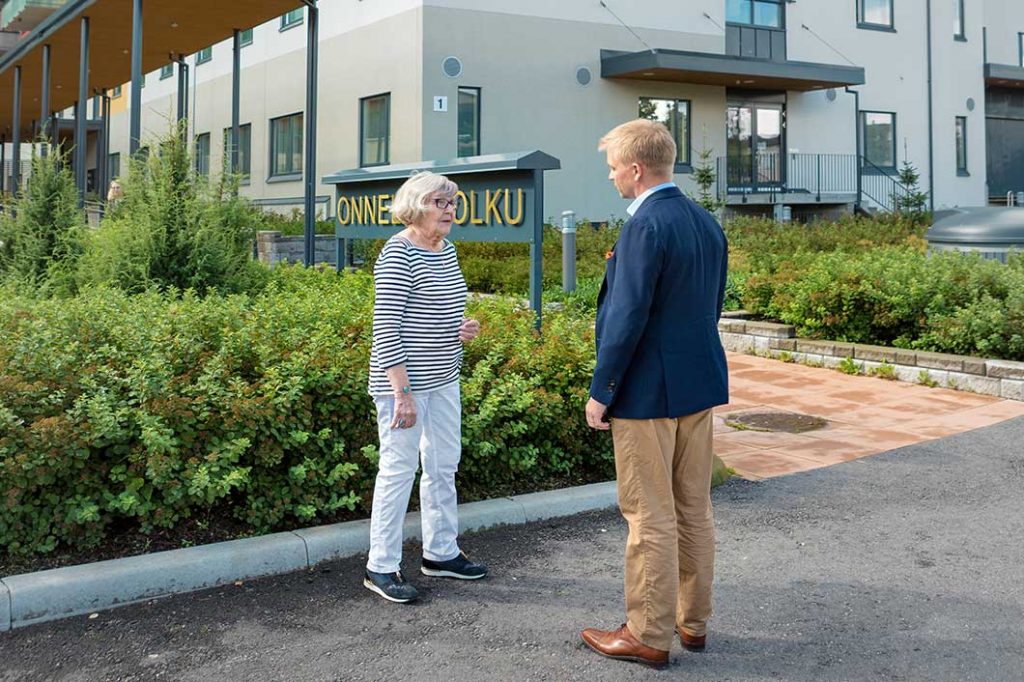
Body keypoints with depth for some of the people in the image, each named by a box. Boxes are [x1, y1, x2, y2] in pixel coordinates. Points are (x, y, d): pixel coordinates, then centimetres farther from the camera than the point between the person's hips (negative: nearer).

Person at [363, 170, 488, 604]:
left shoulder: (446, 250, 11)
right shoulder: (398, 254, -16)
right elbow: (386, 327, -20)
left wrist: (461, 329, 3)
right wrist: (402, 393, -23)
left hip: (443, 379, 9)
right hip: (404, 381, -9)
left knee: (444, 466, 16)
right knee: (399, 470, -2)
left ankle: (441, 553, 31)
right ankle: (381, 568, 10)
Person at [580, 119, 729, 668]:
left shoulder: (645, 226, -18)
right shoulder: (707, 223, 9)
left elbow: (628, 317, -21)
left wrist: (601, 392, -14)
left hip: (648, 390, -9)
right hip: (700, 383, 9)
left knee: (650, 517, 1)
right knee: (694, 510, 16)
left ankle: (648, 635, 12)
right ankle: (693, 622, 28)